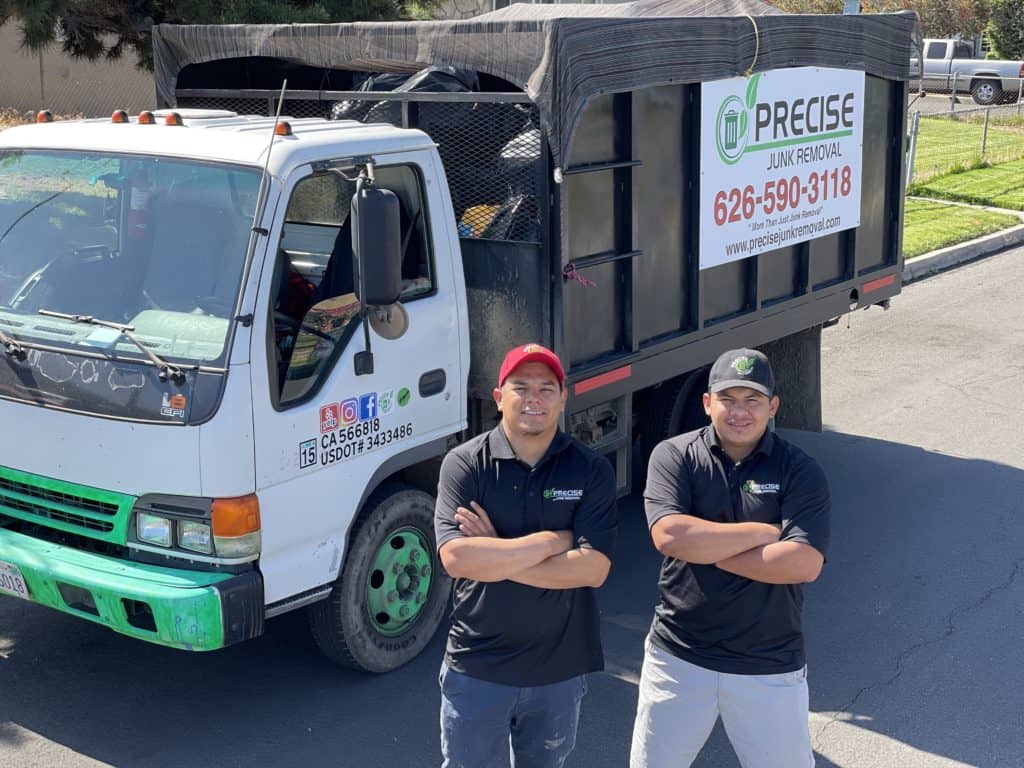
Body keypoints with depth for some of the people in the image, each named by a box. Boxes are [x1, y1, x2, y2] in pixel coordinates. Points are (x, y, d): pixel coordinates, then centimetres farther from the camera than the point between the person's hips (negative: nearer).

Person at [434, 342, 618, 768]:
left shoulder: (591, 470, -7)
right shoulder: (464, 464, -10)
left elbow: (593, 569, -17)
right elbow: (455, 558, -22)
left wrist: (494, 557, -19)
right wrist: (552, 541, -18)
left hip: (559, 670, 1)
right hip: (477, 668, -1)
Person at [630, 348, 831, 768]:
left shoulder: (800, 471, -6)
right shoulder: (674, 456, -4)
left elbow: (804, 563, -19)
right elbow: (668, 535, -21)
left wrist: (706, 549, -17)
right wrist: (762, 532, -16)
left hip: (770, 666, 0)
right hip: (679, 655, 1)